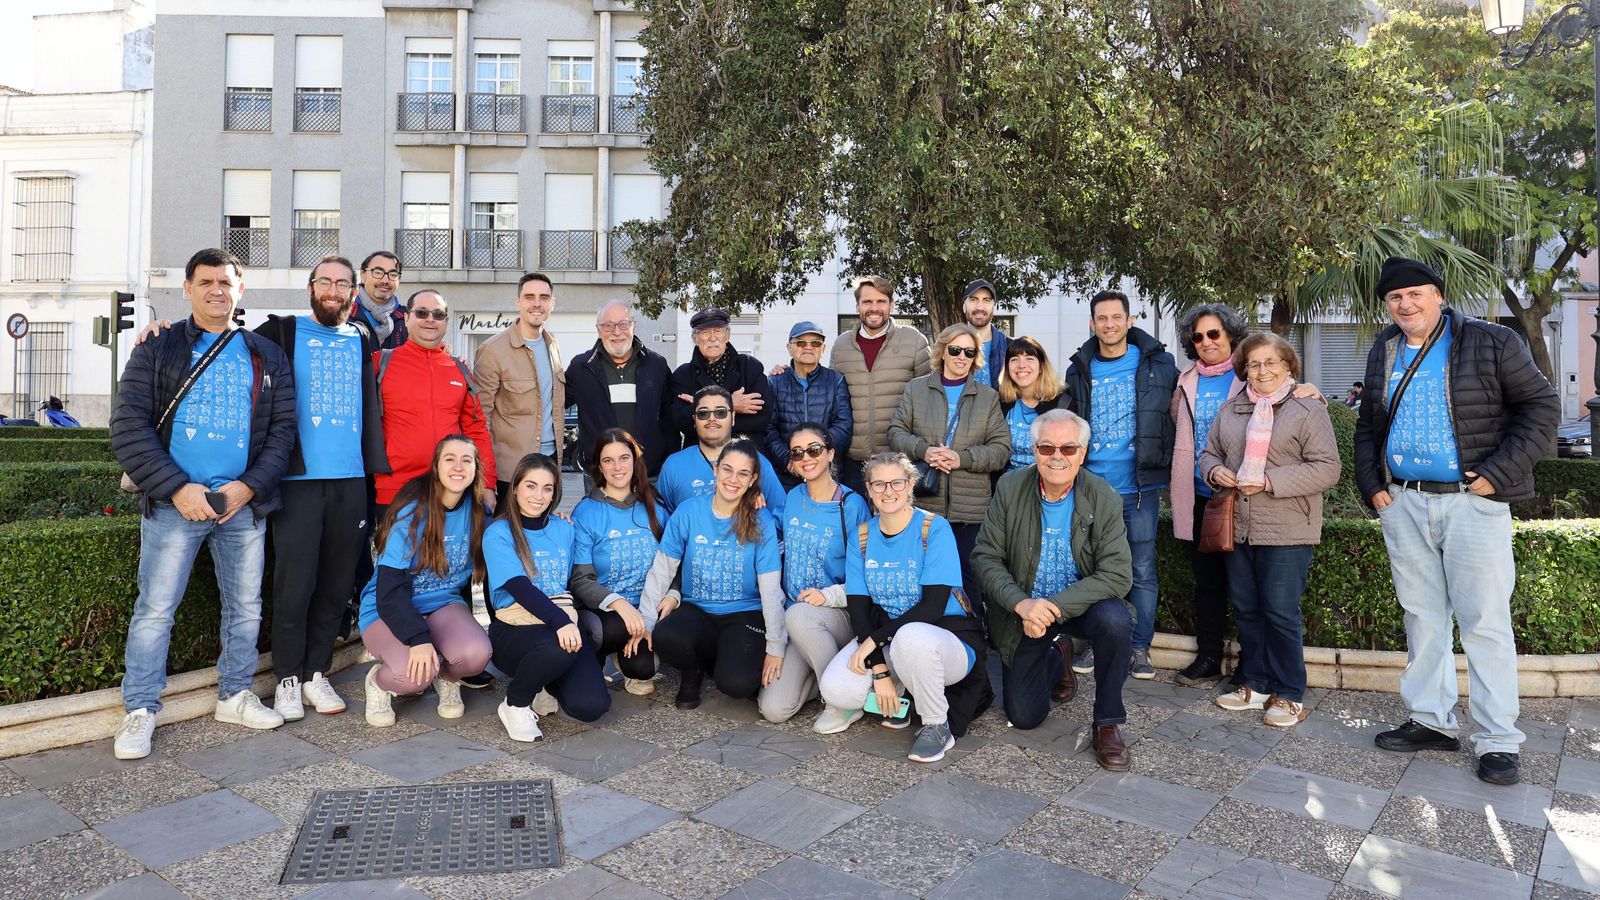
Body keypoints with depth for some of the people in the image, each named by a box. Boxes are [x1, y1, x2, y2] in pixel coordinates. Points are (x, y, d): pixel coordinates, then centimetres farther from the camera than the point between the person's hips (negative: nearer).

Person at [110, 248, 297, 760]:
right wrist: (176, 488, -14)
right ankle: (140, 711, 14)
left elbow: (283, 428, 6)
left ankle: (235, 697, 25)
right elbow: (128, 425, -3)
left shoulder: (267, 356, 10)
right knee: (155, 609, 1)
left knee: (245, 607, 10)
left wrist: (249, 486, -8)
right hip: (174, 502, -2)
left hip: (244, 502, 2)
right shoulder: (157, 349, 4)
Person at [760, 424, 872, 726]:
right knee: (774, 710, -14)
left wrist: (828, 595, -22)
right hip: (793, 622, 4)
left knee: (798, 615, -39)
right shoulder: (792, 499, 6)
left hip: (840, 615, -4)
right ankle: (820, 673, 17)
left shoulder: (852, 505, -9)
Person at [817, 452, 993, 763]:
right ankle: (898, 691, 11)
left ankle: (938, 726, -12)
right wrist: (879, 670, -14)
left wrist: (874, 639, -21)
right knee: (836, 690, -23)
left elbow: (933, 607, -18)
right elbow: (859, 608, -2)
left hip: (947, 635, -4)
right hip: (883, 639, 4)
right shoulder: (862, 536, 2)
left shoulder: (935, 528, -12)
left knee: (911, 637, -40)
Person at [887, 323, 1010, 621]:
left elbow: (1001, 447, 5)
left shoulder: (988, 396, 12)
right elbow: (896, 431, 7)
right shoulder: (916, 388, 12)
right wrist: (923, 450, -12)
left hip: (971, 508, 0)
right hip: (924, 503, 0)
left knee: (968, 578, -1)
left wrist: (962, 458, -11)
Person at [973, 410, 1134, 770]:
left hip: (1080, 603, -1)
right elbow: (985, 557, -11)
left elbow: (1118, 574, -22)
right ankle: (1056, 658, 37)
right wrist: (1022, 604, -28)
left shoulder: (1104, 499, -16)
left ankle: (1107, 725, -13)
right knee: (1024, 716, 3)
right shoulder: (1010, 488, -13)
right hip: (1024, 610, 1)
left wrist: (1055, 606, -32)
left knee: (1114, 619, -36)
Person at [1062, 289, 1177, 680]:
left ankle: (1140, 647, 15)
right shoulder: (1080, 370, 8)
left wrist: (1168, 463, 7)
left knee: (1142, 570, 4)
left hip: (1140, 486, -2)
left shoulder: (1158, 363, 2)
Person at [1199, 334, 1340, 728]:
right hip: (1238, 529, 6)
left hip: (1286, 533, -5)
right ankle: (1255, 685, 25)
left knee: (1280, 613, -2)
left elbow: (1327, 469, -10)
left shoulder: (1308, 409, -4)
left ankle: (1289, 695, 12)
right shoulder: (1229, 410, 13)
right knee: (1246, 610, 12)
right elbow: (1209, 453, 20)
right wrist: (1214, 471, -4)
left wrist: (1270, 481, -18)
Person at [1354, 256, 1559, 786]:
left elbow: (1542, 407, -4)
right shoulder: (1382, 354, 11)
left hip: (1472, 503, -4)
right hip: (1403, 504, 5)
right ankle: (1431, 721, 23)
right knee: (1422, 617, 12)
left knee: (1485, 621, -2)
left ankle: (1498, 741, 8)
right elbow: (1367, 424, 19)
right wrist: (1372, 484, 8)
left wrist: (1498, 474, -13)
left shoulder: (1491, 344, -3)